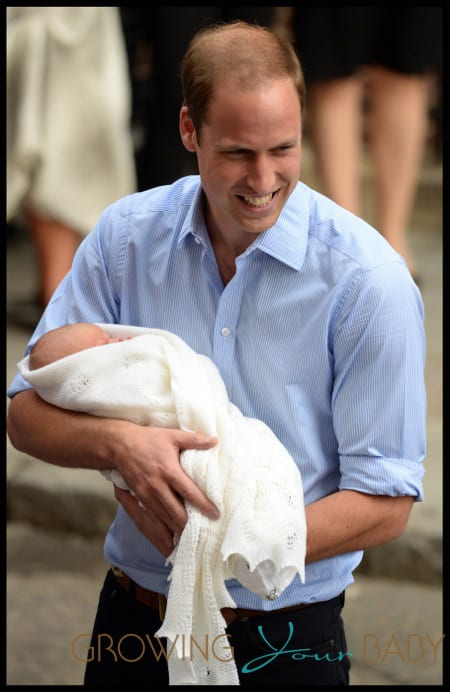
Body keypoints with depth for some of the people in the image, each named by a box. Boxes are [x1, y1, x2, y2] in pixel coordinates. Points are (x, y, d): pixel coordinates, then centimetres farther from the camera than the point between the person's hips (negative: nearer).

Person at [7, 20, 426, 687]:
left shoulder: (368, 279, -14)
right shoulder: (126, 236, -4)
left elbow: (385, 503, -13)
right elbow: (27, 413, -2)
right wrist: (119, 442, -23)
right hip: (134, 620, 3)